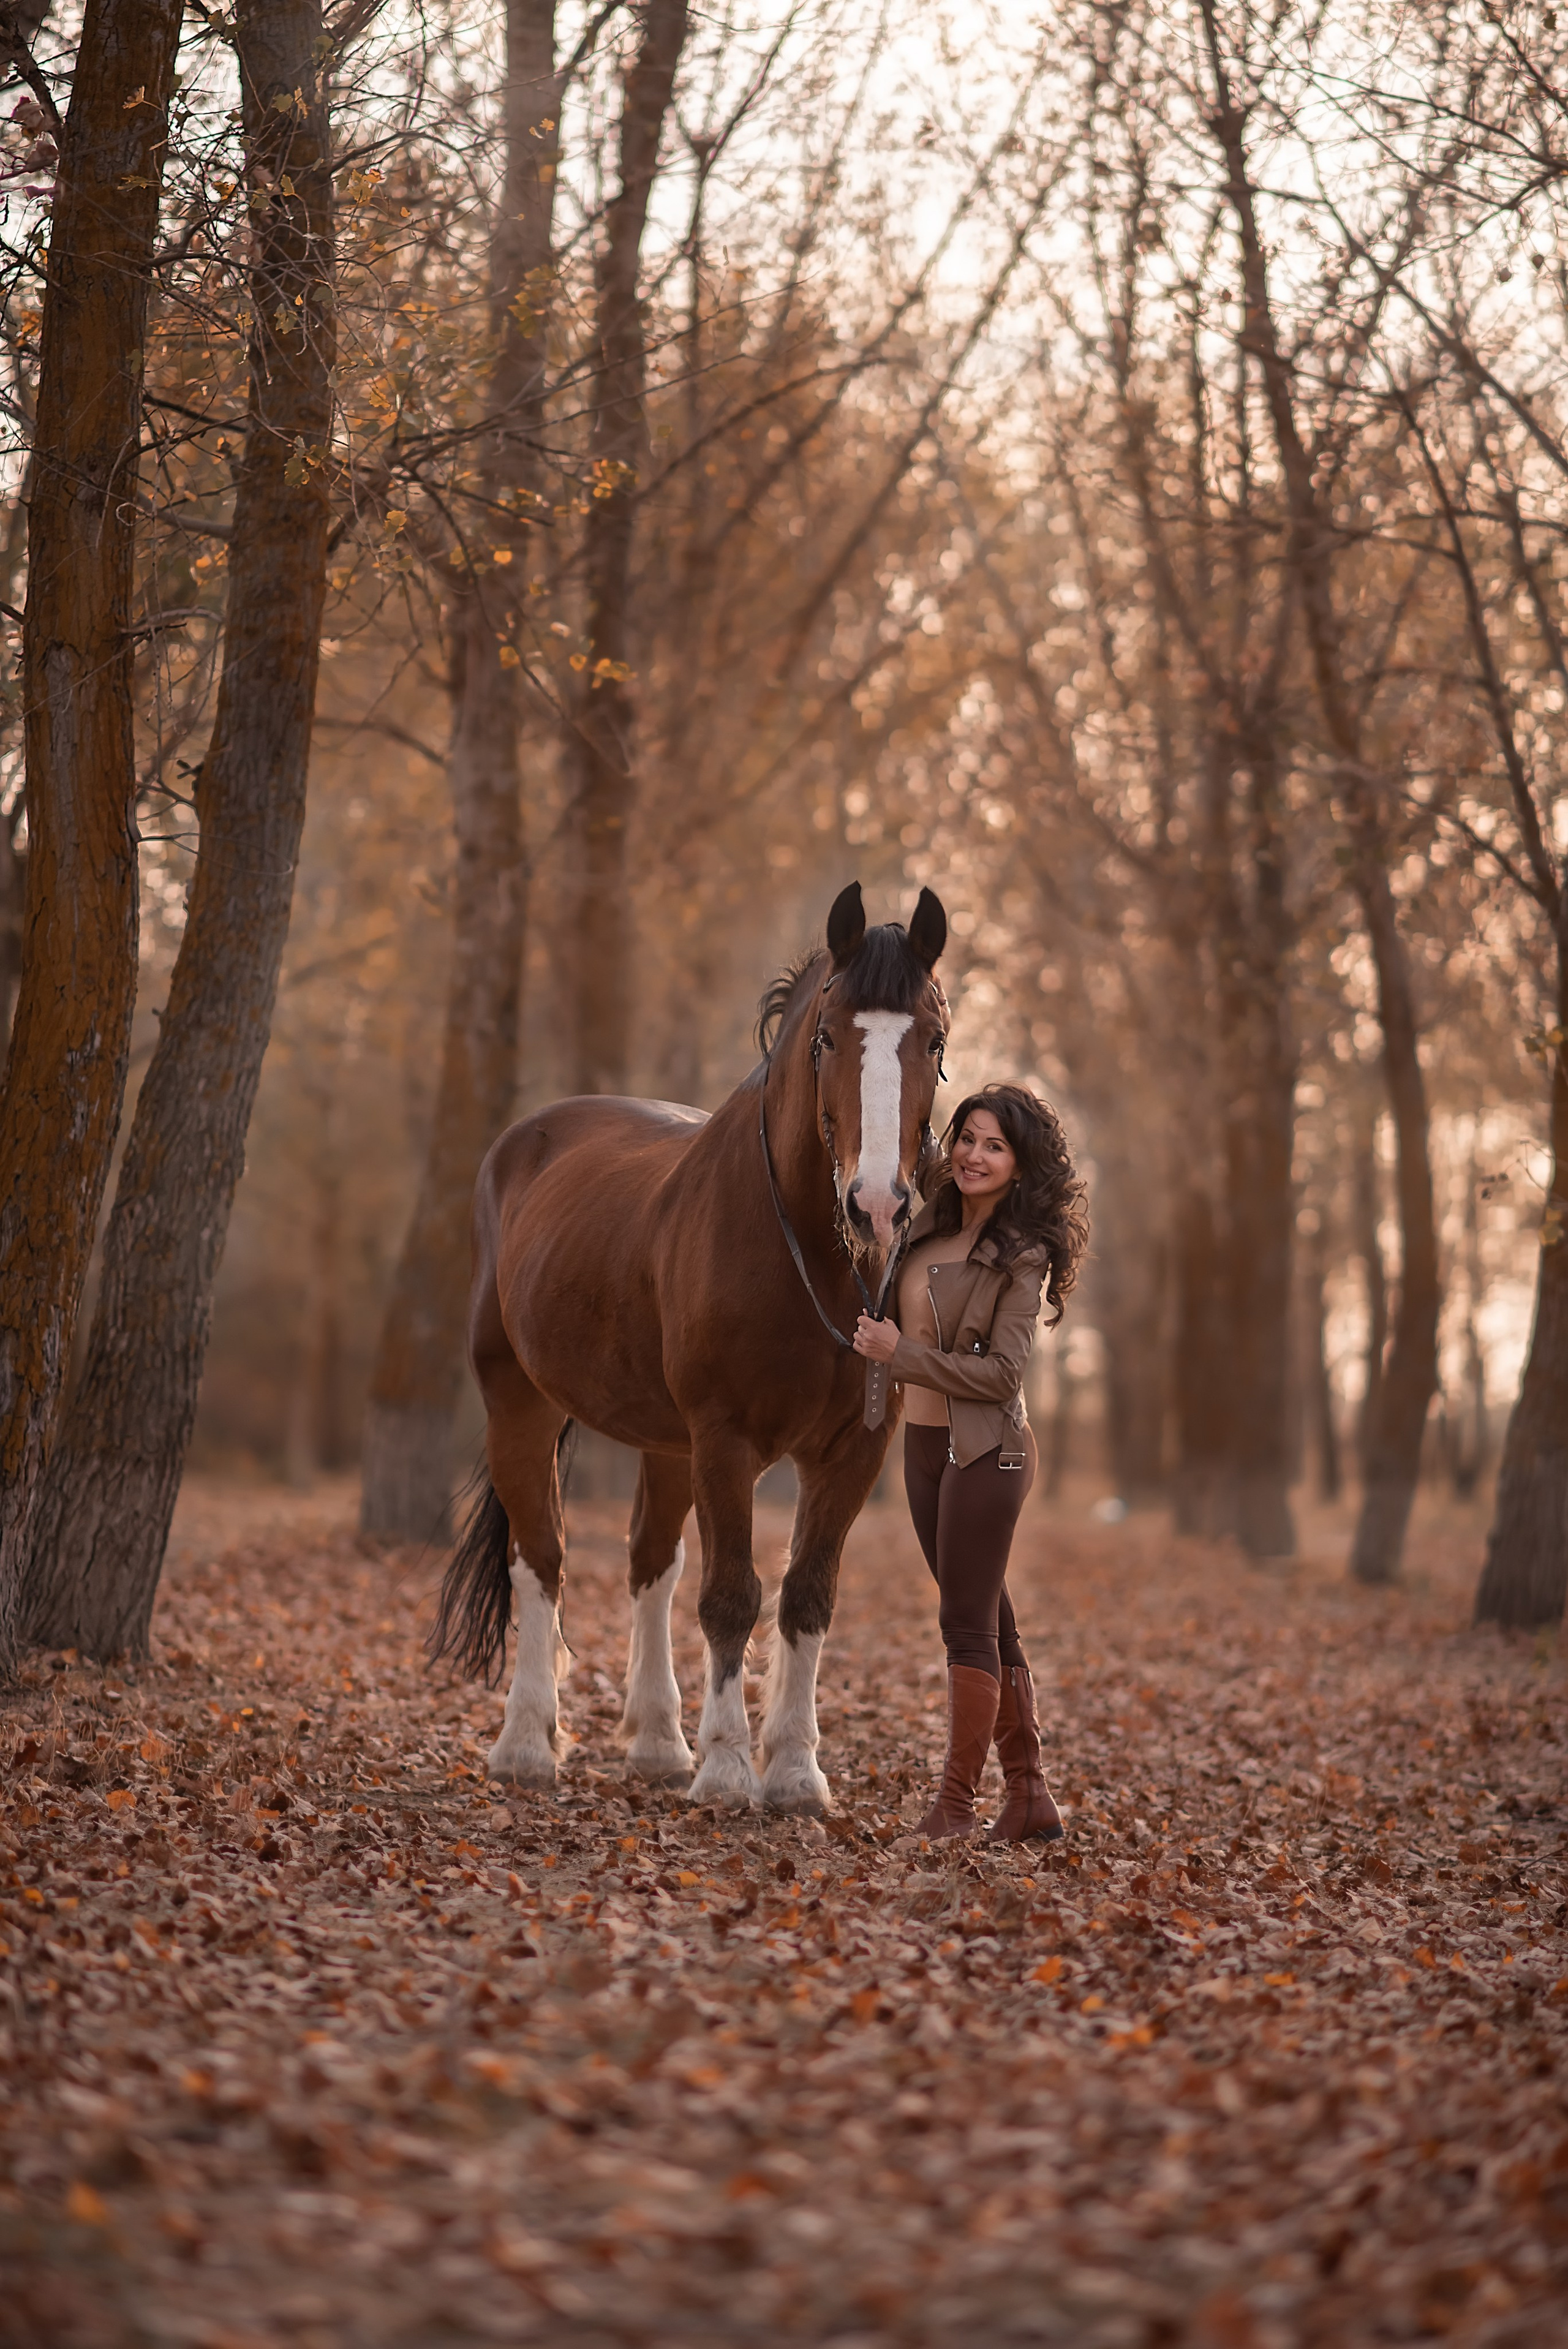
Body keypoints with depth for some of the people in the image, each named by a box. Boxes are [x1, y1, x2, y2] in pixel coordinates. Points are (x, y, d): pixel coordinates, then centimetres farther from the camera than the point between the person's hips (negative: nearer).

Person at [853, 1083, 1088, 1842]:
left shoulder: (1022, 1255, -12)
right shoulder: (929, 1228, 8)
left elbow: (1001, 1372, -18)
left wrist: (899, 1353, -17)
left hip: (984, 1450, -8)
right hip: (923, 1445, 8)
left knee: (969, 1627, -4)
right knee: (988, 1624, 13)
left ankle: (954, 1808, 1)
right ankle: (1030, 1798, 21)